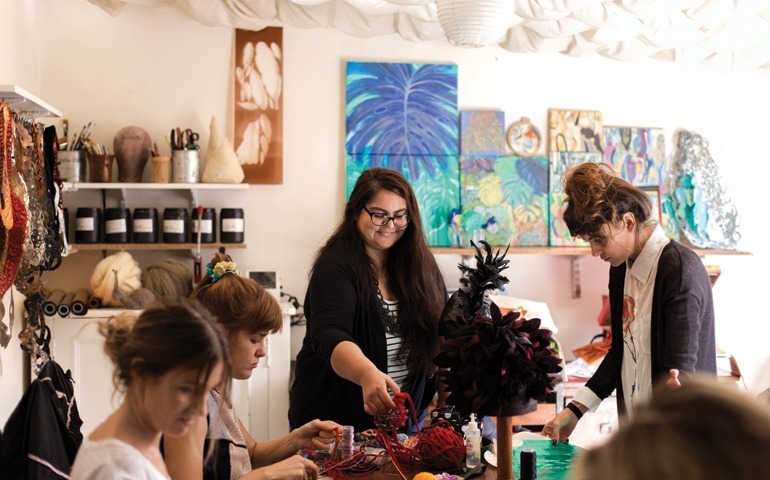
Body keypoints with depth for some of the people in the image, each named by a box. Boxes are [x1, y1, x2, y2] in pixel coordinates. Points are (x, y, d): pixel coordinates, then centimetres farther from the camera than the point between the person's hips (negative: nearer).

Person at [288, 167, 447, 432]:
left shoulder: (420, 264, 2)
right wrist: (367, 374, -50)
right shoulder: (335, 266, -16)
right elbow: (329, 336, -31)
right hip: (333, 419, -4)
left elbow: (444, 329, 7)